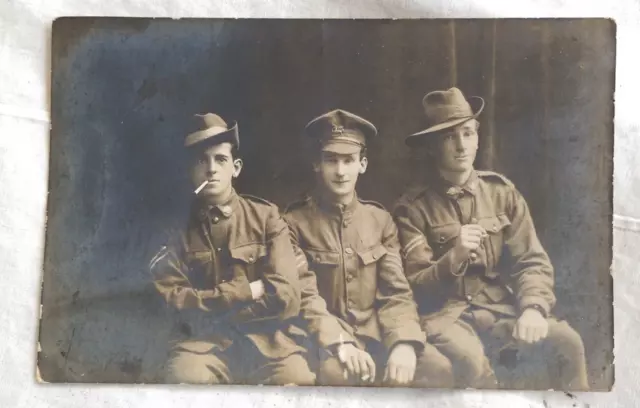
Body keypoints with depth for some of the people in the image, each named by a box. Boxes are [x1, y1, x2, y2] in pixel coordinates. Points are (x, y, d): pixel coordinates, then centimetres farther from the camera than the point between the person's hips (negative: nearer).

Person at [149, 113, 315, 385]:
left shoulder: (266, 217, 1)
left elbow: (285, 299, -7)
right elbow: (172, 297, -3)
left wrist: (208, 306, -6)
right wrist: (244, 291, -8)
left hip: (266, 339, 0)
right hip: (206, 341, 0)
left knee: (297, 381, -26)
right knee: (184, 376, -31)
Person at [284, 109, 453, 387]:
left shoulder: (380, 220, 9)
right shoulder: (296, 222, -2)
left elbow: (397, 292, 1)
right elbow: (305, 299, -9)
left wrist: (404, 343, -17)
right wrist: (340, 344, -25)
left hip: (377, 332, 4)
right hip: (326, 339, -3)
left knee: (437, 367, -21)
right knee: (336, 373, -35)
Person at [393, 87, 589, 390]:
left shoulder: (502, 192, 8)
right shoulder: (412, 208, -3)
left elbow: (532, 262, 4)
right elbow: (413, 288, -5)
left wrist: (533, 308, -15)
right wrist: (454, 257, -22)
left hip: (499, 310, 3)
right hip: (444, 316, -3)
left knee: (567, 342, -21)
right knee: (470, 358, -34)